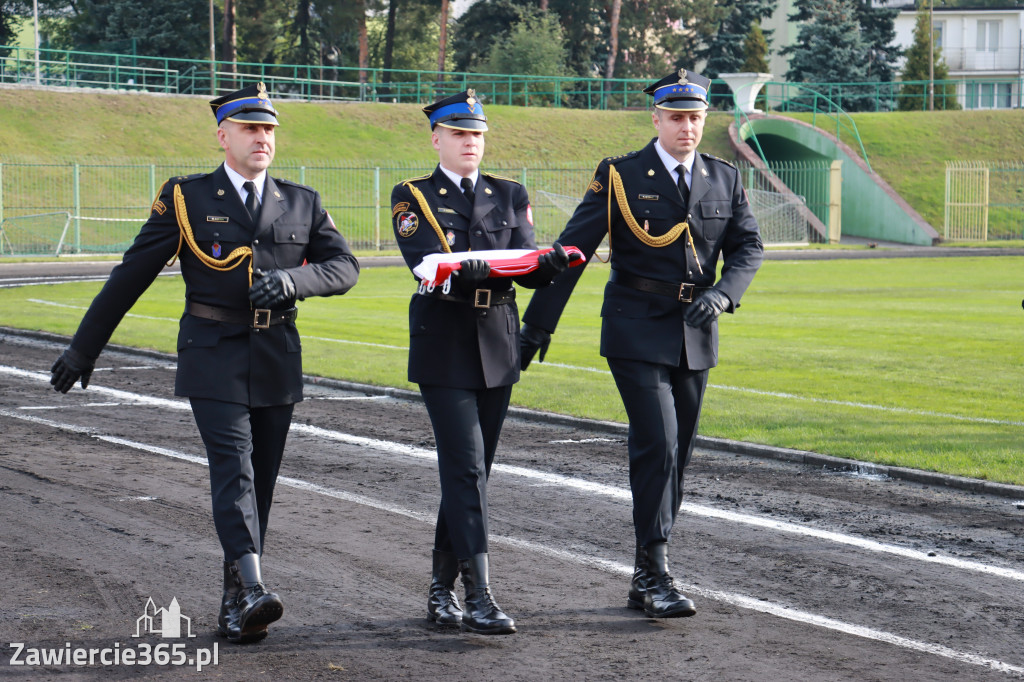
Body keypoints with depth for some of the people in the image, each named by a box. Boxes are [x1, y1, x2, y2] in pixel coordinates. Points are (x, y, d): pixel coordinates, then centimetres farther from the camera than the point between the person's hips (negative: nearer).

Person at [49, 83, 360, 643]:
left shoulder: (301, 203, 11)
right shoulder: (186, 199, 3)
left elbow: (344, 267, 4)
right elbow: (130, 275, 5)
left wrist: (292, 279, -17)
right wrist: (84, 347, 6)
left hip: (277, 361, 4)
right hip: (214, 359, -4)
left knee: (261, 480, 6)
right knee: (233, 467, -18)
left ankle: (235, 605, 14)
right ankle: (250, 589, -29)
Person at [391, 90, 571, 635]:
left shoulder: (509, 195, 13)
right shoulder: (412, 197, 0)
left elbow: (526, 266, 1)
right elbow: (428, 263, -16)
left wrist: (551, 262, -22)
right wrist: (483, 268, -34)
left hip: (498, 348, 5)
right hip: (442, 349, -5)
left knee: (472, 470, 9)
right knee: (465, 468, -12)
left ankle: (441, 588, 21)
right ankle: (478, 597, -14)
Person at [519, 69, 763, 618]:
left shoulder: (725, 179, 8)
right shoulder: (620, 177, -4)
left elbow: (748, 247, 6)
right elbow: (571, 252, -3)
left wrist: (722, 292, -15)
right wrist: (538, 326, -4)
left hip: (696, 336, 5)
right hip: (637, 335, -5)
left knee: (676, 455, 8)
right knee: (657, 446, -16)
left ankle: (645, 579, 17)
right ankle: (655, 572, -12)